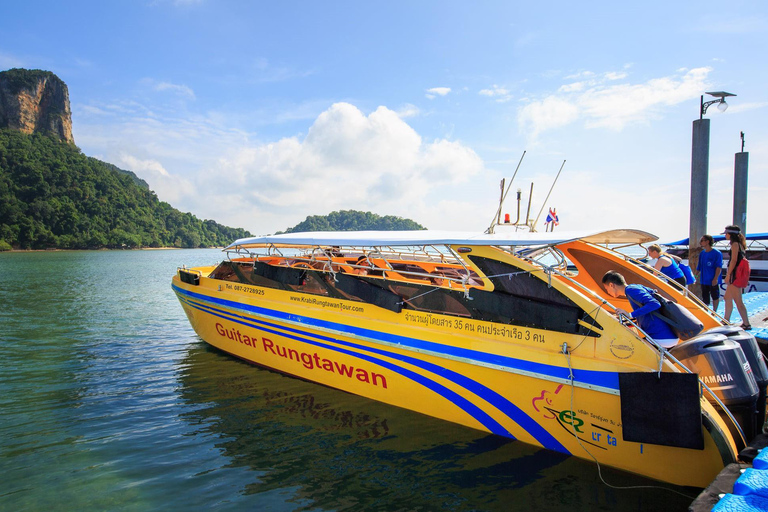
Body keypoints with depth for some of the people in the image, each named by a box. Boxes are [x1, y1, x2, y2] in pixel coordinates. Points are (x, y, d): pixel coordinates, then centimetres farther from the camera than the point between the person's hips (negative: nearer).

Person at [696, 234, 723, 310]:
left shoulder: (717, 253, -10)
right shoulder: (702, 253, 10)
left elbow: (719, 267, -15)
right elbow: (699, 267, 17)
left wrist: (716, 278, -22)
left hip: (713, 281, -6)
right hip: (704, 280, 6)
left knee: (715, 297, 6)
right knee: (705, 298, 11)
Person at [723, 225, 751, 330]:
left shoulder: (735, 244, -11)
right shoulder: (740, 244, 17)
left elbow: (734, 260, -18)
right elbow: (739, 260, 18)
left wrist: (728, 274, -17)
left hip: (736, 275, -10)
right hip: (739, 275, 10)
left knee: (738, 301, -8)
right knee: (727, 298, 16)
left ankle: (746, 324, -6)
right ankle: (726, 321, 23)